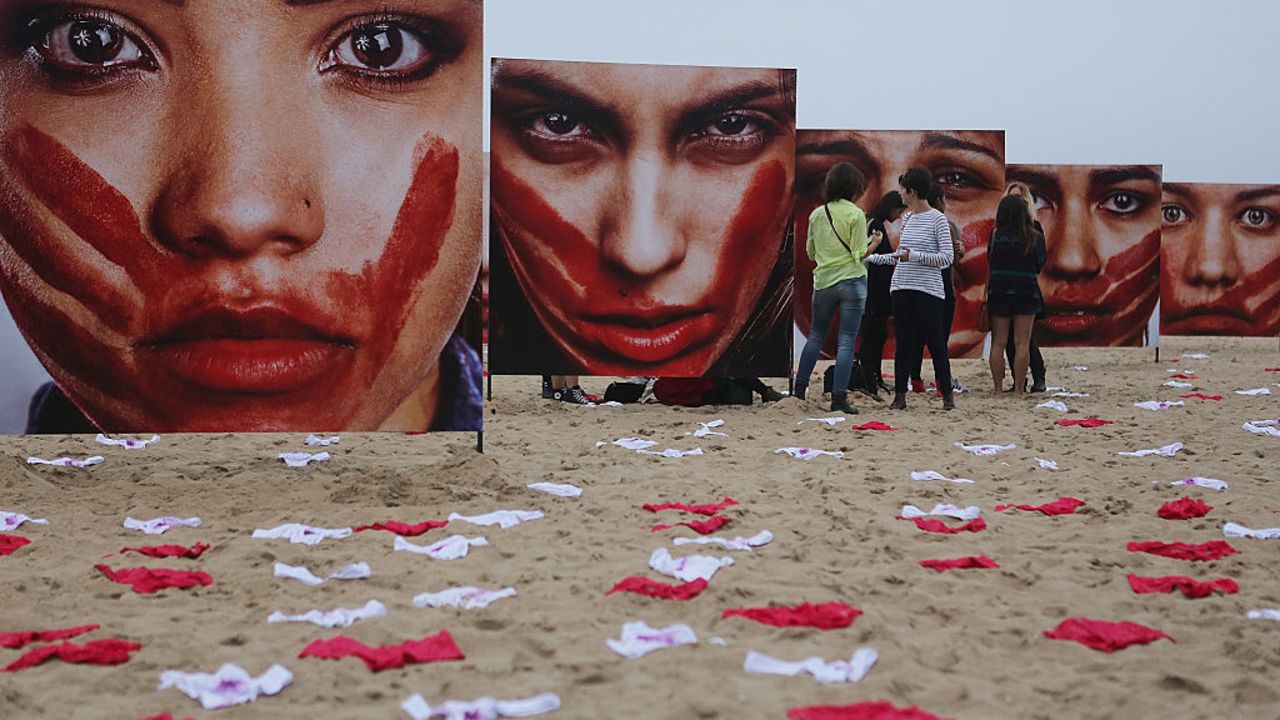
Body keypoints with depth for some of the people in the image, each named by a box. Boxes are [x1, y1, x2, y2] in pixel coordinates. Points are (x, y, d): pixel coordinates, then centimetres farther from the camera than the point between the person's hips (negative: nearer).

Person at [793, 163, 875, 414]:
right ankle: (839, 398, -3)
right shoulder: (855, 214, -8)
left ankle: (800, 388, 18)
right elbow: (860, 254, -10)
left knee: (816, 337, 18)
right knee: (847, 341, -1)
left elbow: (810, 252, 11)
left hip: (823, 281, 4)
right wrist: (874, 242, 7)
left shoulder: (817, 214, 5)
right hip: (852, 281, -4)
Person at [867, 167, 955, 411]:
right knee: (903, 343, 7)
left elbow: (947, 257, -9)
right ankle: (900, 395, 12)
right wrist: (871, 257, 22)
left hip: (928, 290, -6)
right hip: (902, 289, 6)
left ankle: (947, 395, 7)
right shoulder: (906, 219, 14)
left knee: (935, 343, -3)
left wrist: (914, 256, -18)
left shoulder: (937, 219, -6)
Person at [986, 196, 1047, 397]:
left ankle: (998, 388, 4)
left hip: (998, 291, 0)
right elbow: (1039, 266, 7)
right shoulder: (1035, 237, -2)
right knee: (1022, 343, 3)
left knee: (998, 343, 6)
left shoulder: (995, 234, -4)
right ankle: (1018, 389, 1)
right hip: (1027, 292, 0)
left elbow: (989, 260, 1)